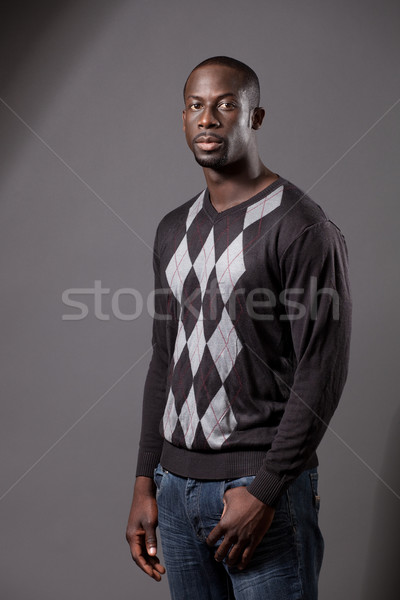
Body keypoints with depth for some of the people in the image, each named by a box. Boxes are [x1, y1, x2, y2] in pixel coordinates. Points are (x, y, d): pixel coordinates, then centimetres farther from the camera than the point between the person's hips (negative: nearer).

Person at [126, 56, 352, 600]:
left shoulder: (302, 228, -11)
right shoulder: (174, 230, 11)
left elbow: (322, 375, -14)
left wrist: (265, 491, -17)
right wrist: (145, 482, 11)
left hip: (261, 482, -6)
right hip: (176, 486, 6)